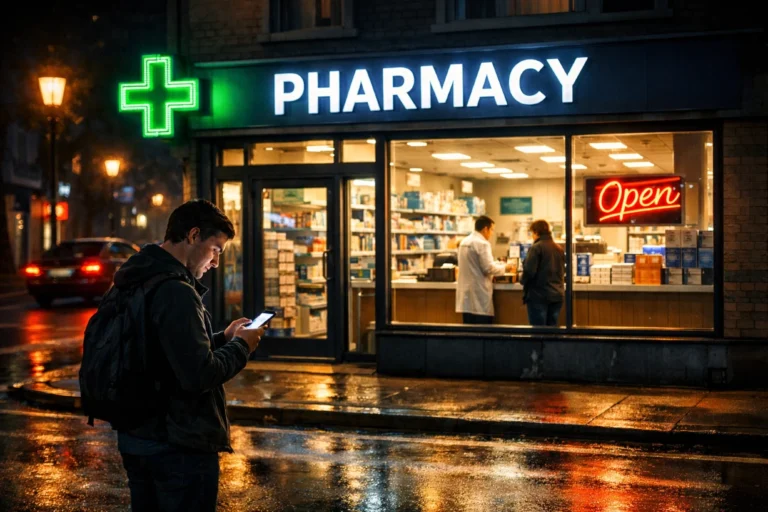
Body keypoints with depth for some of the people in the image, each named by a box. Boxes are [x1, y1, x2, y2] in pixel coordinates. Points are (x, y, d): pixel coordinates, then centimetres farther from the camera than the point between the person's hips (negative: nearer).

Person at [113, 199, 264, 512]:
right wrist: (240, 346, -10)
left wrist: (222, 338, 12)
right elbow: (199, 376, -25)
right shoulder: (176, 292, -21)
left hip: (134, 438, 9)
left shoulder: (136, 283, 9)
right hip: (179, 448, -9)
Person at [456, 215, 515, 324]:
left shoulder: (464, 242, 12)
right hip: (479, 294, -8)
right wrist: (504, 267, 1)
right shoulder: (482, 244, -13)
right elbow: (488, 268, -15)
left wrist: (498, 264, 22)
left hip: (466, 294, 8)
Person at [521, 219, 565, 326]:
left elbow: (529, 271, -16)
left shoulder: (536, 248, -11)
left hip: (538, 295, -6)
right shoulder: (559, 249, 10)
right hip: (557, 295, 6)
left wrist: (522, 280, 3)